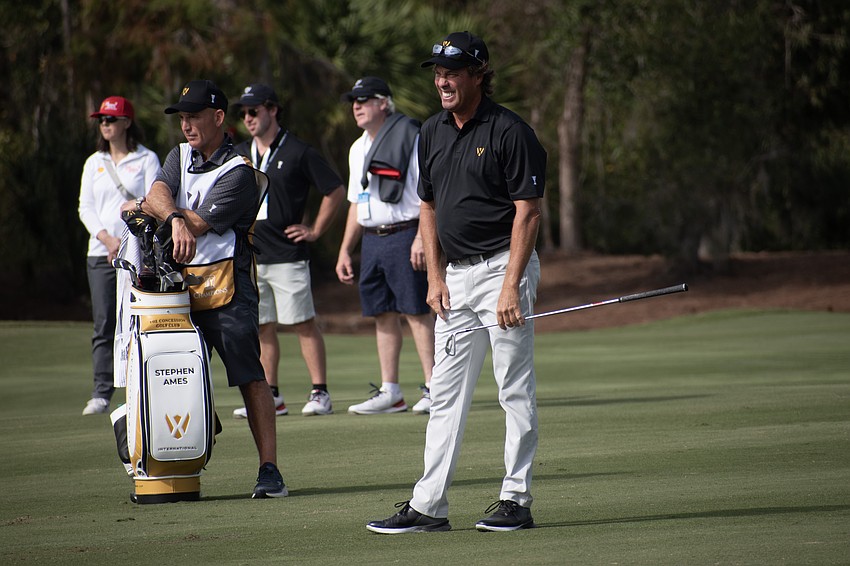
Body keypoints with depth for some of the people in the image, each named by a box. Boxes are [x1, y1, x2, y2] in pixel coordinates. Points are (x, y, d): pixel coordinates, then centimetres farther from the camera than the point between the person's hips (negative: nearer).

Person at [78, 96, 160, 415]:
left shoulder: (147, 160, 5)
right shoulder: (94, 163, 17)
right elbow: (86, 207, 9)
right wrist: (108, 239, -7)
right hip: (100, 255, 3)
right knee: (104, 326, -4)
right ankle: (101, 394, -6)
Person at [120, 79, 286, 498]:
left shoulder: (238, 172, -6)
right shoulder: (181, 156, 17)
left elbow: (200, 223, -13)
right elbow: (158, 193, -3)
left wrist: (146, 209, 1)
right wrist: (174, 218, -26)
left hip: (225, 283, -6)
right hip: (178, 283, 6)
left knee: (250, 377, -10)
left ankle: (269, 468, -12)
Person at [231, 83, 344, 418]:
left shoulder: (298, 153, -4)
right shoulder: (238, 155, 12)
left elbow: (336, 192, 0)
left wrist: (315, 231, -2)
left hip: (288, 255, -6)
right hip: (249, 257, 6)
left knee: (303, 324, -6)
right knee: (262, 327, 7)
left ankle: (319, 394, -5)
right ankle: (270, 397, 12)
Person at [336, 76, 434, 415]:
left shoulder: (411, 138, -6)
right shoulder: (358, 149, 19)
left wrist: (422, 236, -20)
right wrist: (345, 250, 20)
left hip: (403, 234, -8)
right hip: (370, 239, 8)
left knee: (416, 311, -9)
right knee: (383, 314, 7)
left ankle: (433, 389, -8)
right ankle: (390, 392, 9)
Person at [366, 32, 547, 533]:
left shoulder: (510, 132, -11)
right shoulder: (432, 133, 11)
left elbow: (529, 211, -13)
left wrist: (511, 286, -19)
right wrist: (436, 276, 8)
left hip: (502, 266, -7)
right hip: (456, 275, 7)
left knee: (516, 388, -1)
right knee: (446, 393, 7)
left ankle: (517, 500, 4)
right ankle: (429, 505, 8)